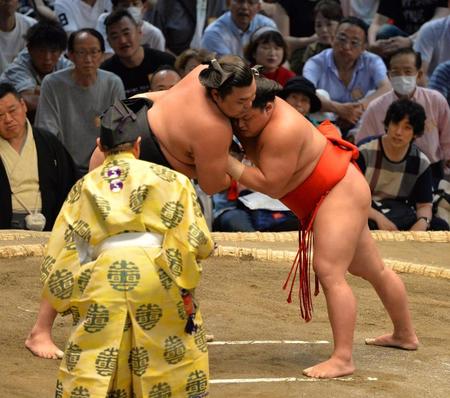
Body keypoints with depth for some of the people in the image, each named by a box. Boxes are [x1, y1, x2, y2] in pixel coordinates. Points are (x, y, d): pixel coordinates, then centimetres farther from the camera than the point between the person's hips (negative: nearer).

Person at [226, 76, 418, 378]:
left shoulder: (283, 130, -31)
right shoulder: (254, 111, -6)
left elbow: (270, 185, -29)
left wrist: (226, 161, -32)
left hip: (340, 194, -10)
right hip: (337, 192, 10)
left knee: (329, 271, -22)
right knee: (374, 270, 22)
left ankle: (343, 359, -28)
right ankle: (405, 335, 38)